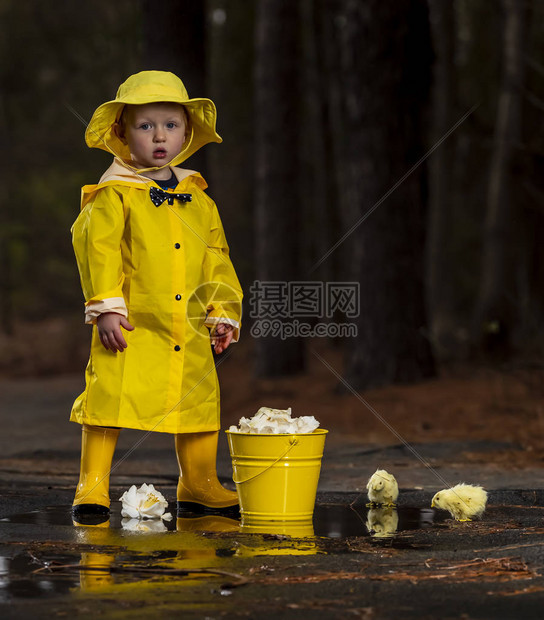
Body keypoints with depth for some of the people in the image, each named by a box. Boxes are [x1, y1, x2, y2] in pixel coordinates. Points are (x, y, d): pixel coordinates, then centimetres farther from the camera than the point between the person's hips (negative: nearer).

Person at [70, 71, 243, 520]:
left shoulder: (199, 201, 13)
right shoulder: (113, 196, -3)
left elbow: (217, 260, 17)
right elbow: (96, 247, -10)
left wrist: (223, 312, 12)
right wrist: (105, 306, -17)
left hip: (189, 332, 5)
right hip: (131, 327, -5)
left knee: (199, 400, 10)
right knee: (111, 395, -10)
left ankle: (200, 484, 25)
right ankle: (93, 487, 0)